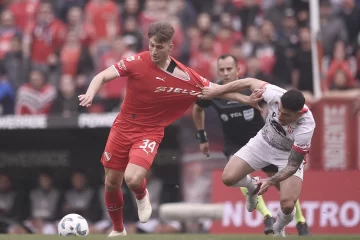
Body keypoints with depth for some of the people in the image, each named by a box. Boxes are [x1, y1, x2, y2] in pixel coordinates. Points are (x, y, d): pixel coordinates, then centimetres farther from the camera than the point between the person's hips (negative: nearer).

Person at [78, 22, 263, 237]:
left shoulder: (185, 77, -12)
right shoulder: (137, 62, -12)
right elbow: (103, 77, -14)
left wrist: (247, 100, -2)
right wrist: (90, 94, -33)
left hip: (149, 133, -2)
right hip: (123, 128, 2)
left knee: (133, 179, -26)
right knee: (111, 184, 9)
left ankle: (142, 196, 13)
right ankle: (118, 230, 35)